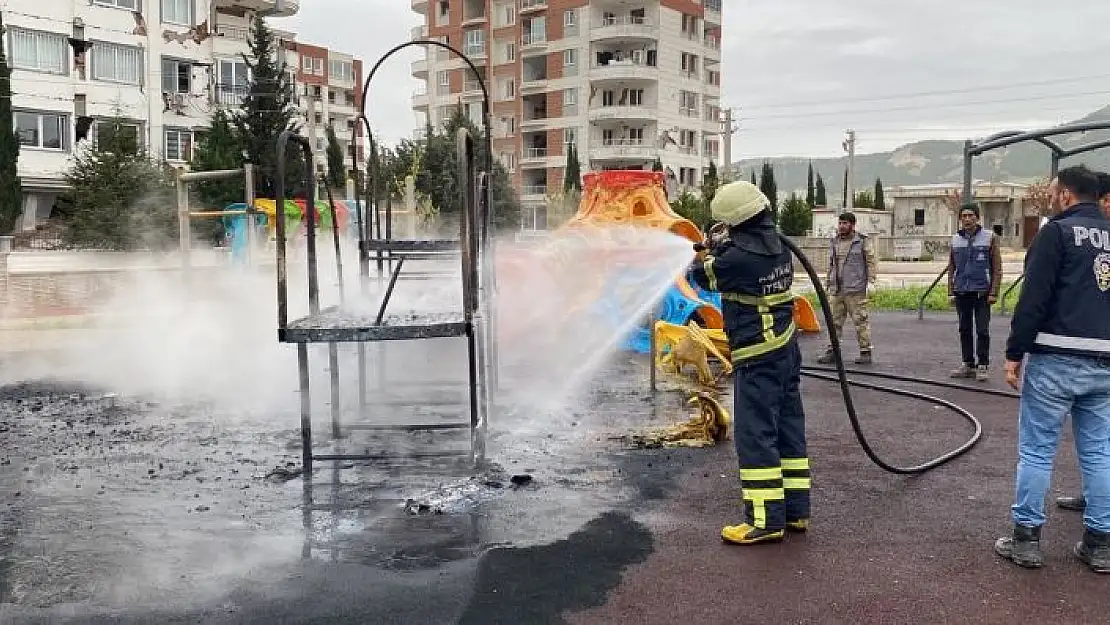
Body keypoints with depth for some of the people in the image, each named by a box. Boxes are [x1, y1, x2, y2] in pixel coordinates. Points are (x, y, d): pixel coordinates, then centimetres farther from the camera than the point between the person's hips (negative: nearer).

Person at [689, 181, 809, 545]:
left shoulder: (739, 256, -20)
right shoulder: (778, 246, 6)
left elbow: (703, 276, -2)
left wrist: (704, 256, 19)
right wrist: (722, 249, 15)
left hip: (757, 357, -9)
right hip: (786, 349, 9)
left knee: (755, 434, -4)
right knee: (788, 429, 13)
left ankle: (766, 520, 0)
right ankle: (795, 511, 21)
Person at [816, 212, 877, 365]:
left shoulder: (863, 241, 2)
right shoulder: (833, 242, 17)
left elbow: (871, 262, -1)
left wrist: (871, 281, -10)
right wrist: (827, 285, 20)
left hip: (856, 290, -5)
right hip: (836, 291, 5)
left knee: (861, 321, -4)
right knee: (835, 321, 6)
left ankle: (865, 352, 2)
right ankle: (831, 351, 11)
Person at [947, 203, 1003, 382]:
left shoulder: (989, 237, 0)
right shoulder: (955, 239, 10)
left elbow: (997, 268, -2)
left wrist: (993, 292, -9)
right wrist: (951, 292, 8)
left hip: (981, 292, -4)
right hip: (961, 293, 4)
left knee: (982, 330, -3)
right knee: (965, 330, 9)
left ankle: (983, 366, 6)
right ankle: (968, 364, 18)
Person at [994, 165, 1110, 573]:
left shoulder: (1058, 231, -6)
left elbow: (1033, 299, -13)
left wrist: (1015, 353, -8)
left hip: (1056, 359, -6)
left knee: (1036, 450, 1)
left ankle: (1026, 539, 6)